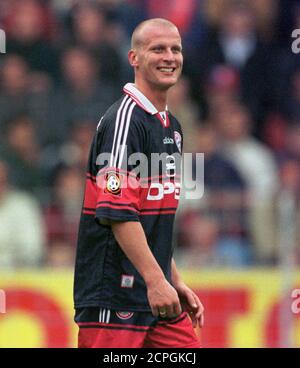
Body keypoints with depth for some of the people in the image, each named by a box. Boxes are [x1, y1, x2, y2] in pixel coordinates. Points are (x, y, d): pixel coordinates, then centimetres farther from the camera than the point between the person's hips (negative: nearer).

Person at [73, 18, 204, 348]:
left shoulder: (171, 126, 17)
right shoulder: (124, 119, -12)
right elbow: (118, 212, -21)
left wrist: (175, 281, 22)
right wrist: (155, 279, -25)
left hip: (159, 296, 9)